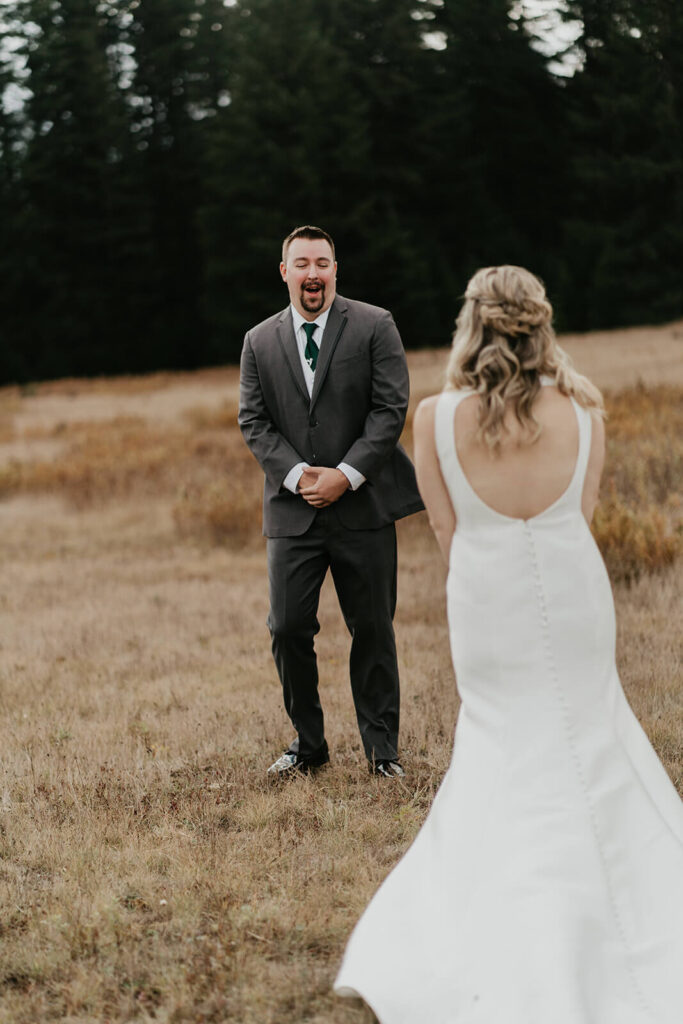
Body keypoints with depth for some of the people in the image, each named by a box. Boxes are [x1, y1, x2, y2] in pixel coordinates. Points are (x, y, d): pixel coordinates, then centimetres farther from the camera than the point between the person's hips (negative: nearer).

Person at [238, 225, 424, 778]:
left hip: (364, 505, -2)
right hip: (292, 510, 2)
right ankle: (308, 743, 16)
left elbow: (391, 409, -5)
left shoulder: (374, 326, 1)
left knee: (373, 630, 4)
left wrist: (345, 475, -13)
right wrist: (296, 475, -11)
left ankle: (382, 748, 16)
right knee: (288, 628, -1)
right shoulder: (260, 342, 9)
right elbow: (254, 421, 5)